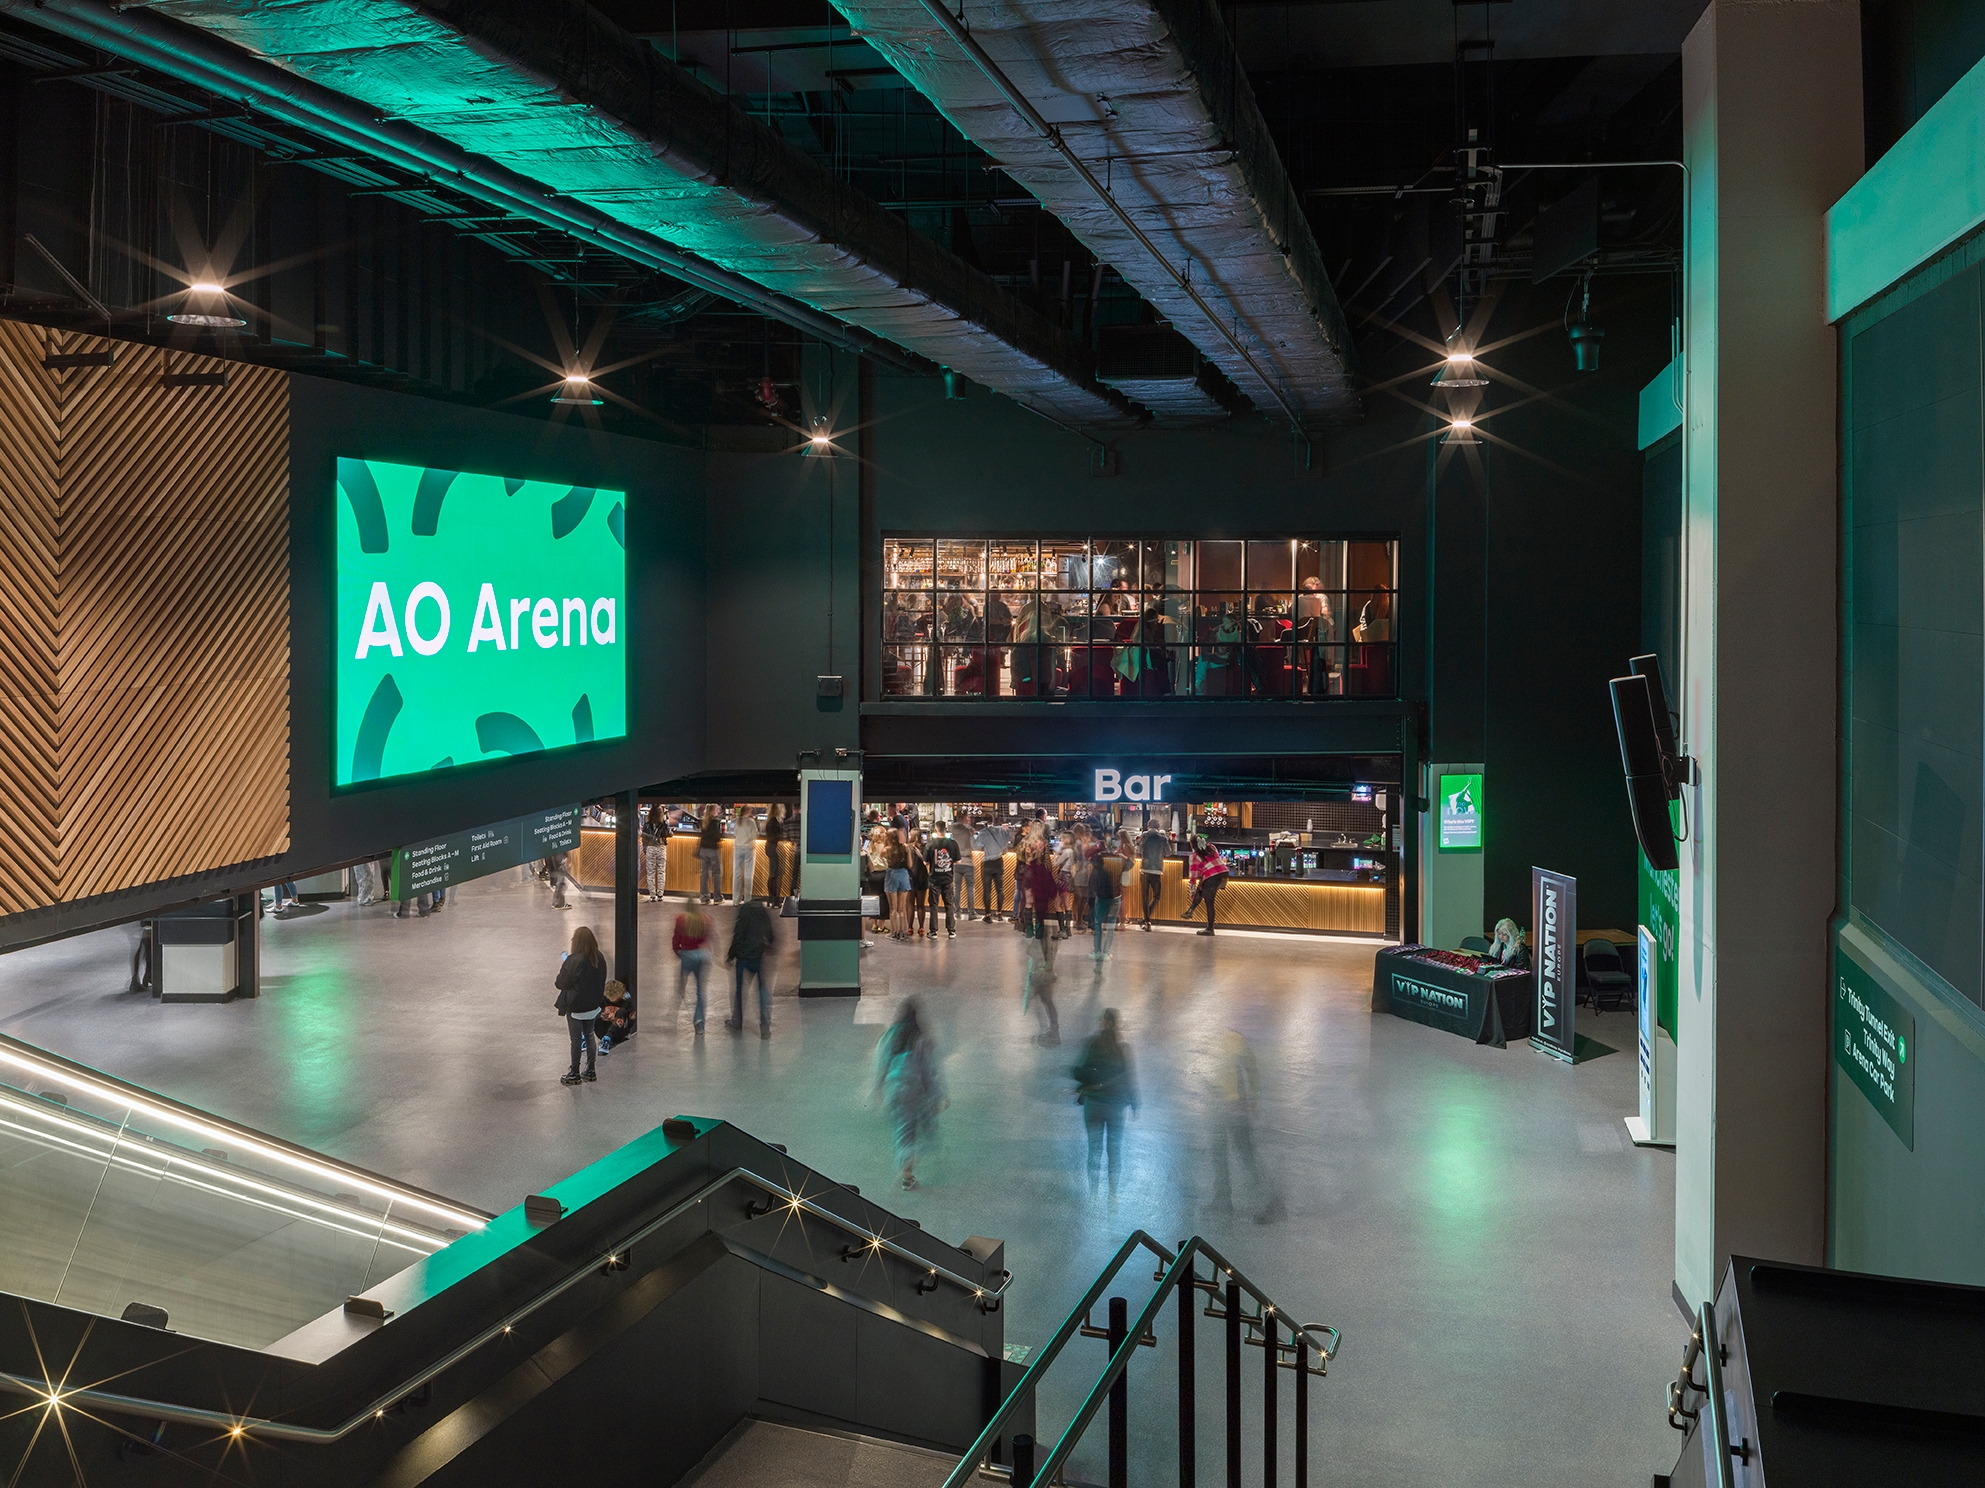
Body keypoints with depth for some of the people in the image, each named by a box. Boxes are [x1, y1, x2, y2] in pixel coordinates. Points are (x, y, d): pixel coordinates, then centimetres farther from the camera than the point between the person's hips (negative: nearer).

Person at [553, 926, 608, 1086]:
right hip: (592, 1005, 6)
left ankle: (574, 1074, 17)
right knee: (590, 1036, 18)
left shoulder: (573, 961, -25)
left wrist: (562, 965, -2)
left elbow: (560, 983, -16)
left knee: (576, 1039, 6)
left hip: (575, 1007, -6)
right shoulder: (599, 959, -5)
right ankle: (590, 1071, 27)